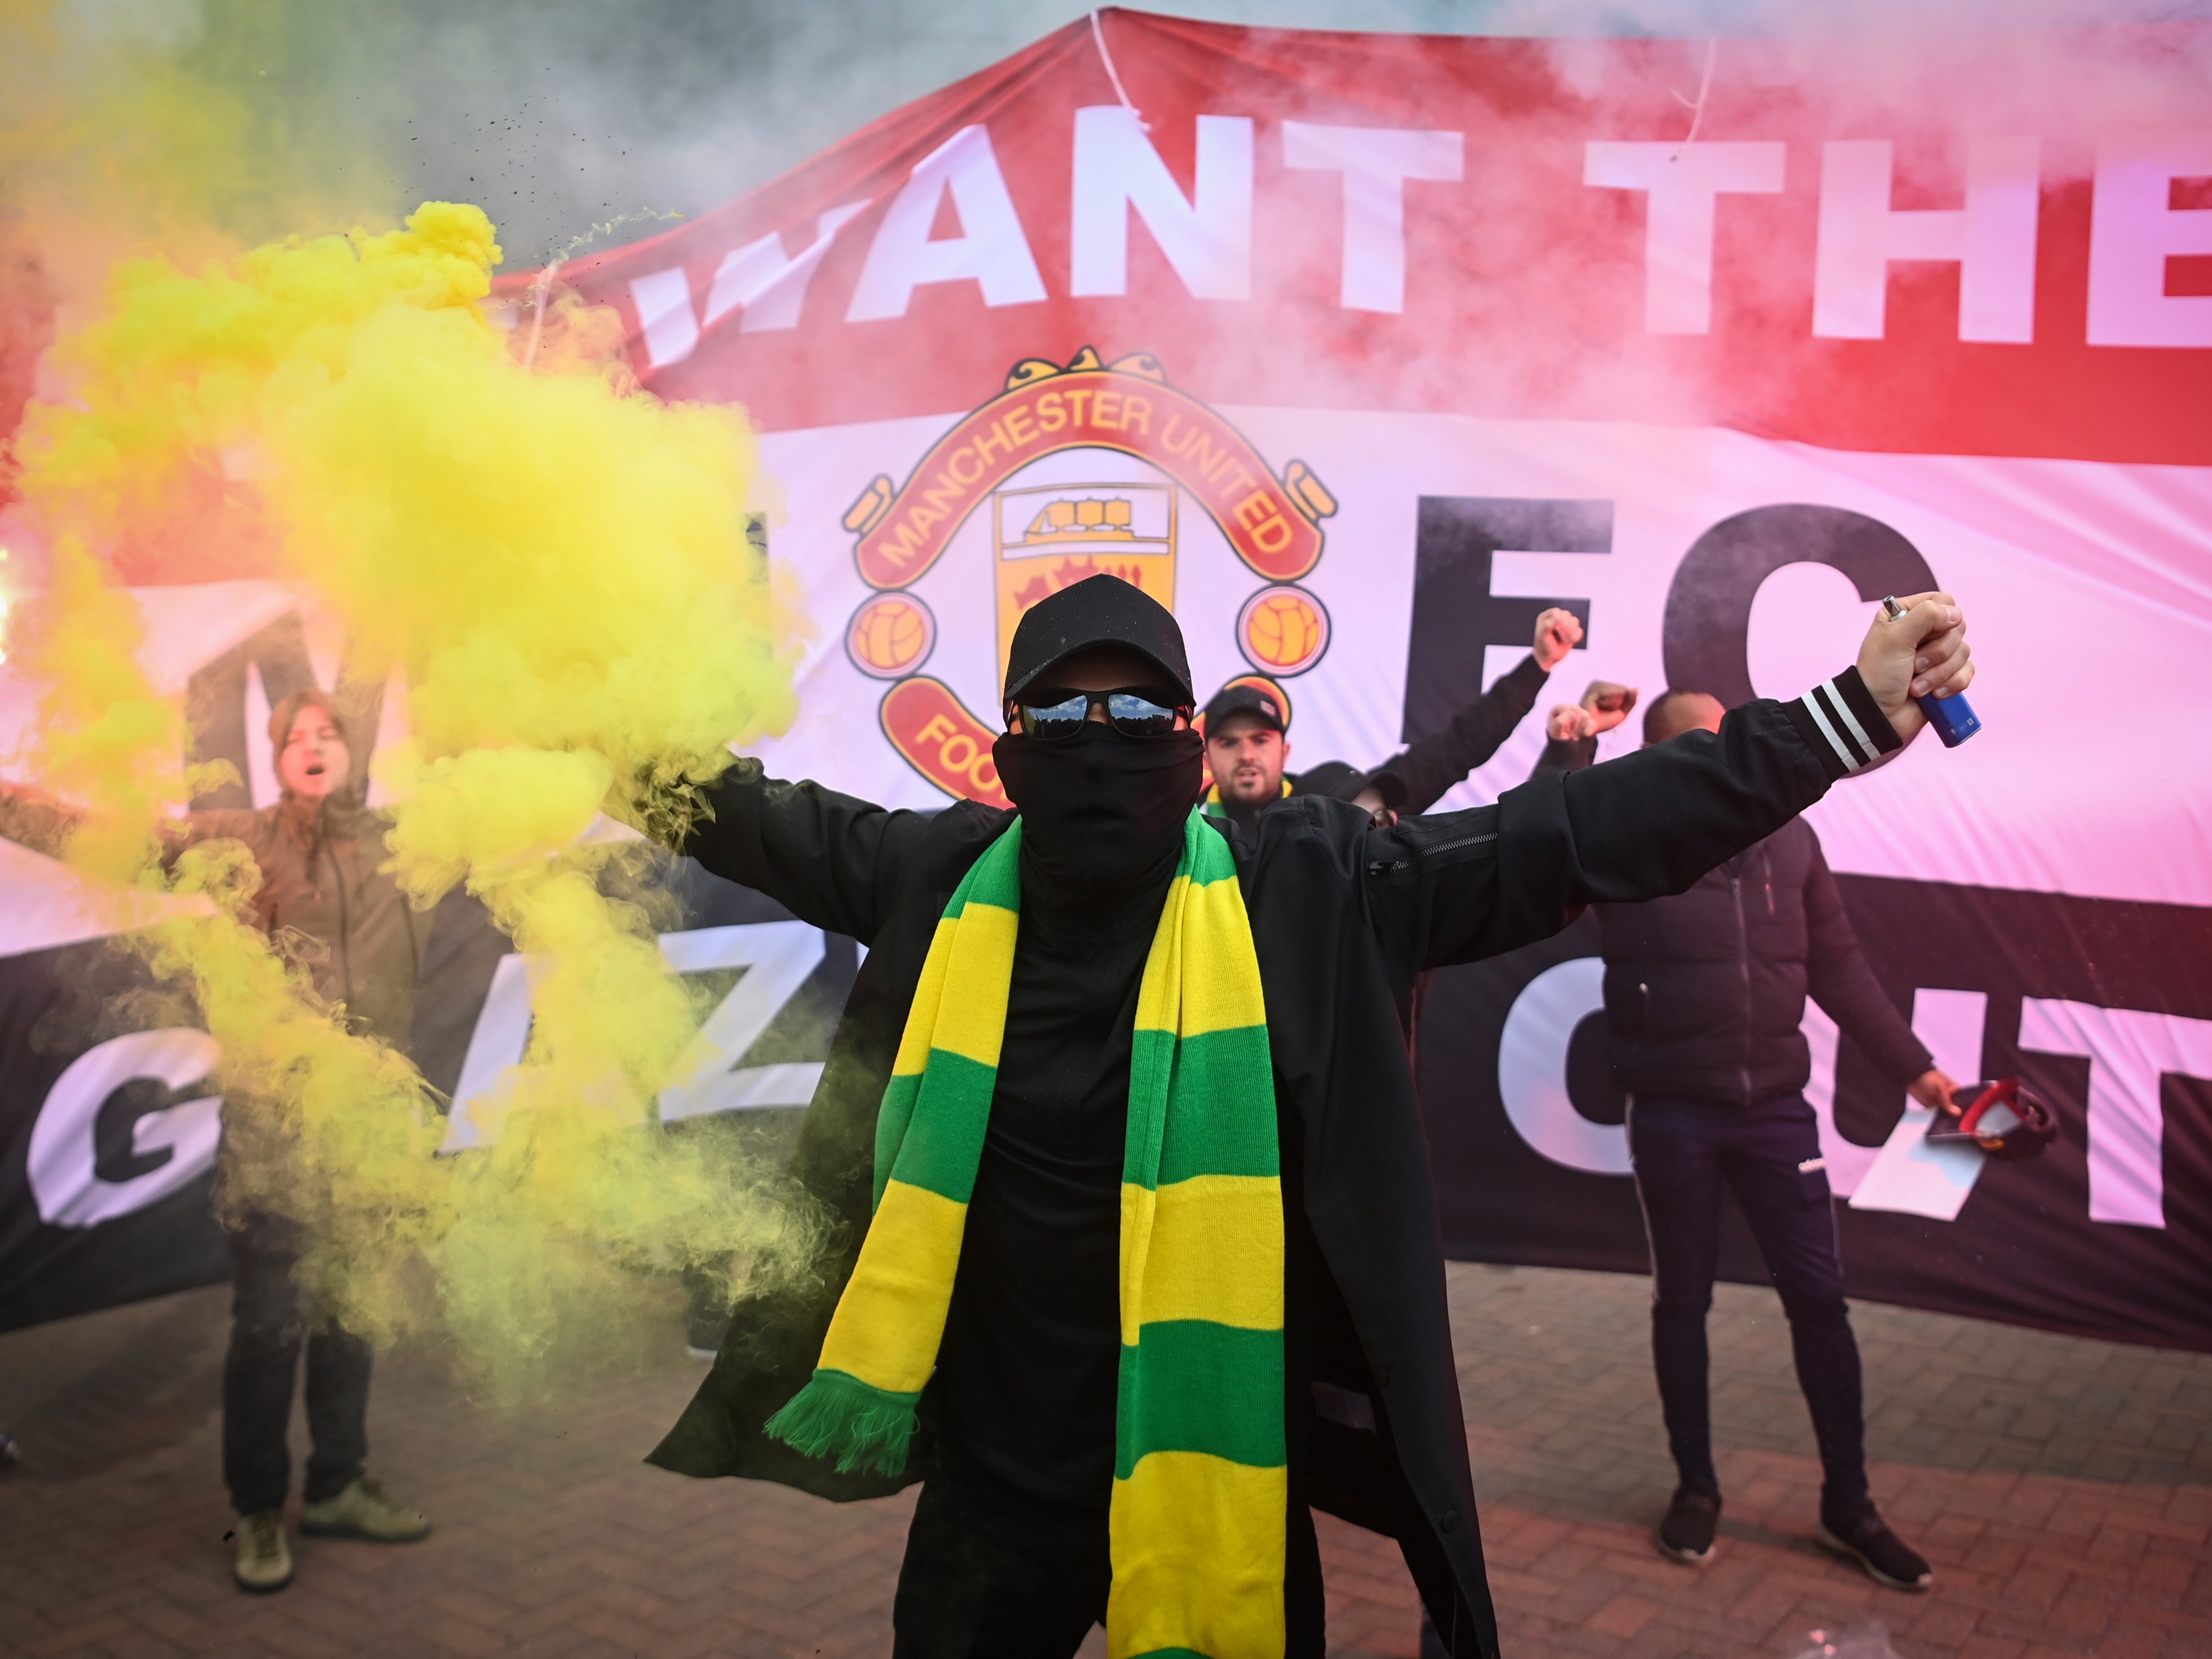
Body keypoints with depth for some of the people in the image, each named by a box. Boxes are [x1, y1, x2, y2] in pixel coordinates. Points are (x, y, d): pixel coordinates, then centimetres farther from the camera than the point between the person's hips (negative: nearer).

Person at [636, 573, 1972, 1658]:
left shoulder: (1306, 894, -11)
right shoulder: (944, 882, -3)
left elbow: (1579, 835, -11)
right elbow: (794, 824, 17)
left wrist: (1853, 715, -13)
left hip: (1219, 1487, -2)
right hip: (987, 1488, 3)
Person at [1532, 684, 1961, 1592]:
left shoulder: (1786, 836, 4)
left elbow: (1837, 965, 10)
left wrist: (1910, 1064, 11)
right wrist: (1565, 752, -25)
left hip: (1775, 1107, 3)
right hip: (1673, 1114, -2)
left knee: (1820, 1300, 4)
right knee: (1682, 1302, 10)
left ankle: (1848, 1505, 19)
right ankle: (1696, 1489, 27)